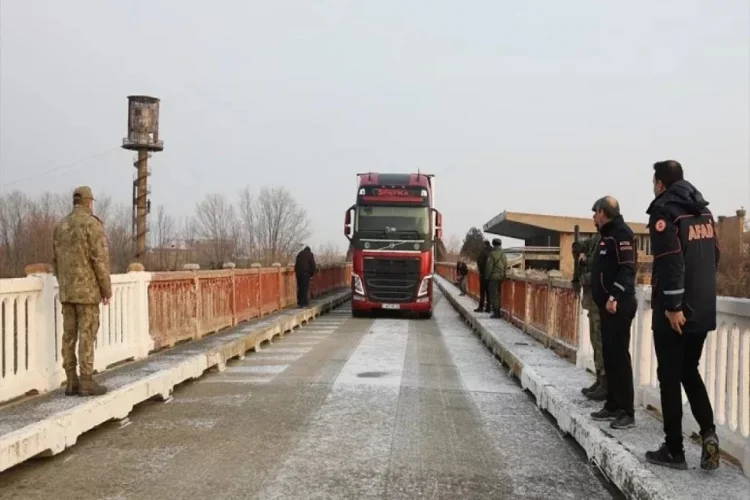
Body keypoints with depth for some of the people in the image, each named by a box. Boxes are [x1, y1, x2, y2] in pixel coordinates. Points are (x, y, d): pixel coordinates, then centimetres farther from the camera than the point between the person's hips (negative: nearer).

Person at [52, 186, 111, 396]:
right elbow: (100, 259, -16)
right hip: (87, 289, -7)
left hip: (67, 290, 7)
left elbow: (56, 261, 15)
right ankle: (86, 382, -5)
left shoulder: (60, 226, 12)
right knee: (87, 334, -5)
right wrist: (107, 289, -9)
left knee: (69, 334, 7)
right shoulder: (92, 223, -11)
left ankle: (71, 381, 8)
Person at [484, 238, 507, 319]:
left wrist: (487, 276, -2)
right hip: (501, 277, 6)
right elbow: (506, 265, 10)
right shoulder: (503, 254, 8)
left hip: (494, 277, -6)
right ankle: (498, 312, 16)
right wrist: (504, 275, 16)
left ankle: (496, 313, -5)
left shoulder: (492, 254, -12)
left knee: (494, 295, -2)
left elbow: (489, 266, -12)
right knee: (499, 295, 13)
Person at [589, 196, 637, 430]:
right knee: (609, 355, 13)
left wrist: (615, 296, -28)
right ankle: (613, 406, 20)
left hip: (618, 305, -10)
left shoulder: (621, 233, -11)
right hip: (607, 304, 10)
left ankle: (627, 412, -5)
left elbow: (628, 268, -21)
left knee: (620, 356, -9)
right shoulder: (607, 234, 19)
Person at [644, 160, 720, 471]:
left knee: (669, 378, 2)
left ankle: (674, 451, 9)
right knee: (689, 370, 20)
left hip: (676, 312, -7)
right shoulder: (703, 211, 13)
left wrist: (673, 305, -20)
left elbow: (671, 261, -20)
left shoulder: (664, 211, -11)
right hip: (704, 309, 7)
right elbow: (714, 256, 17)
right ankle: (708, 431, 4)